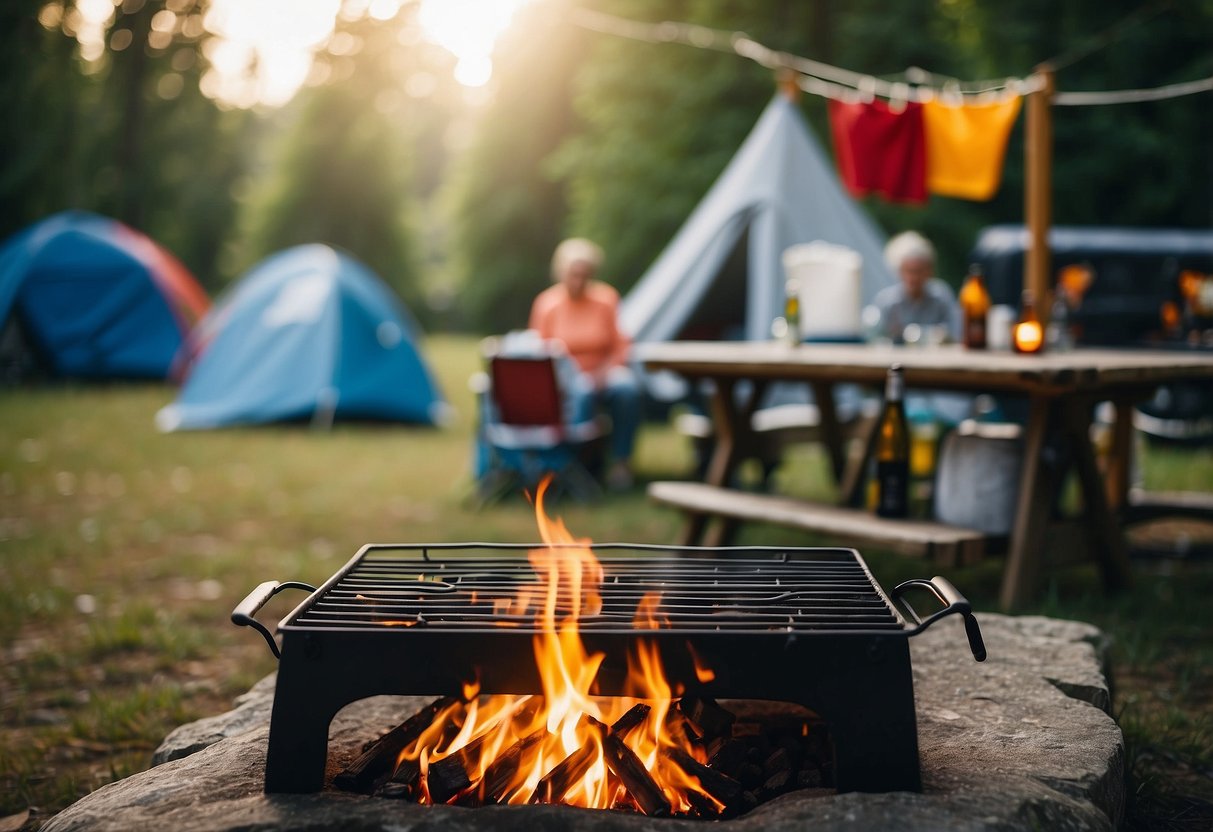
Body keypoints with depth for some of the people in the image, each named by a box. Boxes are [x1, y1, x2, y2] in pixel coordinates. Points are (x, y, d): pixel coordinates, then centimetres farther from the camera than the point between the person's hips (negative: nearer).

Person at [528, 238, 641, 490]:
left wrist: (606, 370, -16)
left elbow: (621, 346, 2)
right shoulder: (546, 304, -3)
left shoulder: (606, 299, -1)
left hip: (604, 372, 1)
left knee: (628, 388, -32)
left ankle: (621, 460, -18)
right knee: (580, 394, -37)